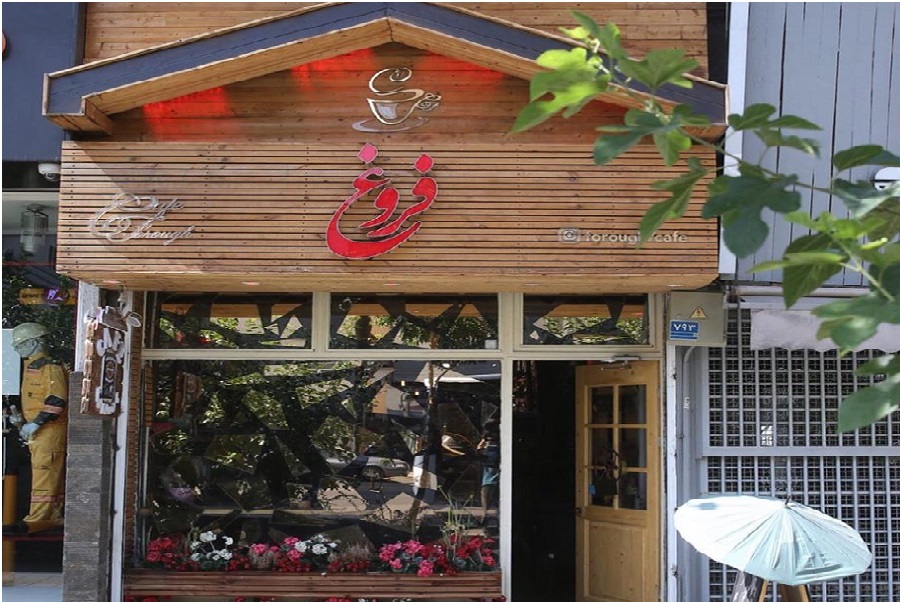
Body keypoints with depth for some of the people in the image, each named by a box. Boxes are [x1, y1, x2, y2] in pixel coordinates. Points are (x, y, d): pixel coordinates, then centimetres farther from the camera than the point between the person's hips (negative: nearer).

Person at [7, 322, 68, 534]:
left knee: (44, 475, -10)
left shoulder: (51, 369, -13)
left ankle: (37, 520, -12)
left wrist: (36, 424, -23)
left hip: (50, 430, -10)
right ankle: (53, 516, 16)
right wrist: (27, 424, 22)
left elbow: (57, 401, -21)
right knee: (51, 476, 12)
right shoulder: (30, 368, 19)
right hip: (35, 431, 10)